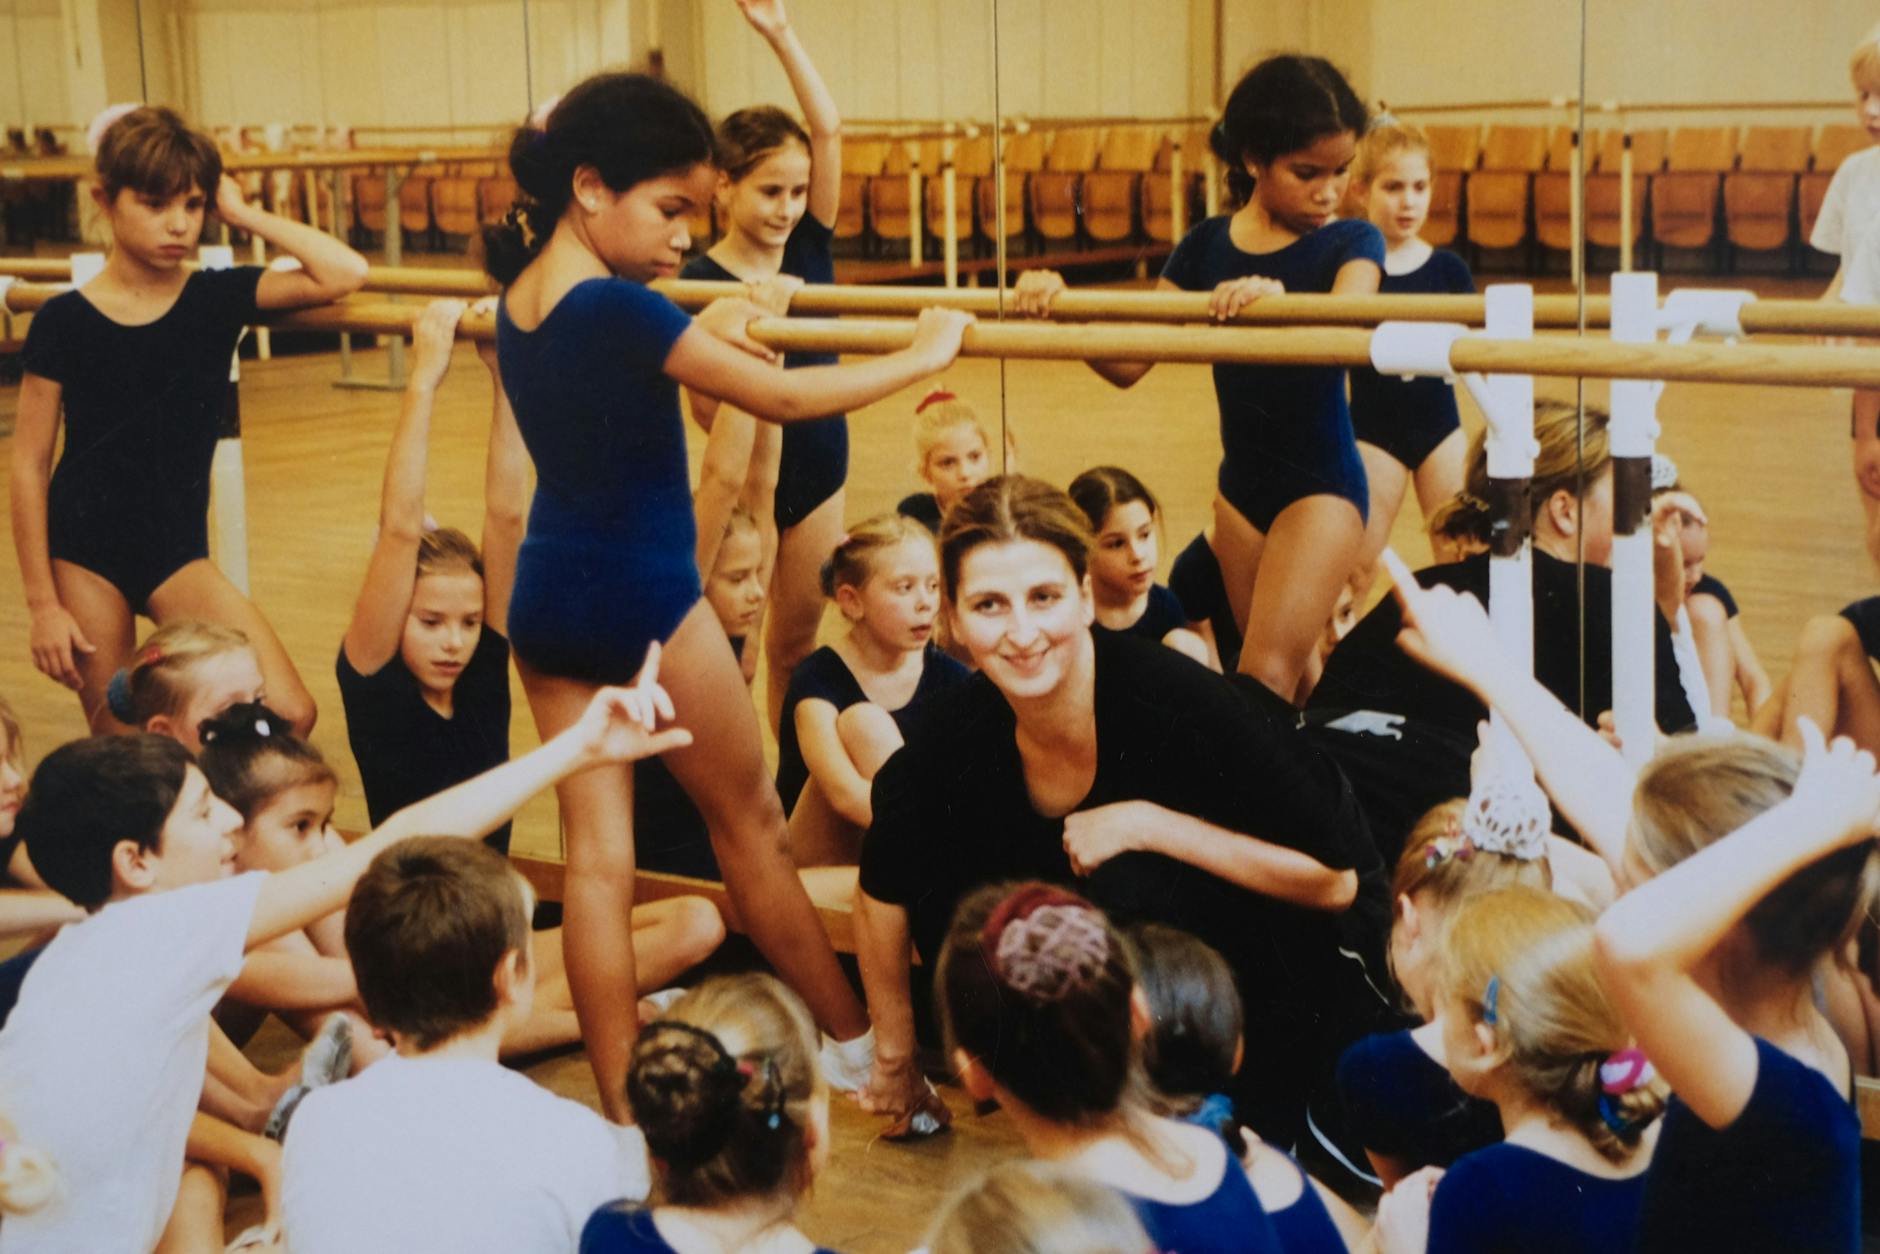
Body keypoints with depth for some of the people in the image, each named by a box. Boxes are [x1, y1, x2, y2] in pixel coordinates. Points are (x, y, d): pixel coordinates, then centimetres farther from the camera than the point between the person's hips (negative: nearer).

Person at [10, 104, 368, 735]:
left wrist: (244, 214, -10)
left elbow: (345, 274, -16)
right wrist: (43, 603, -7)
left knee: (290, 716, -14)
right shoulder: (64, 322, -7)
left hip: (175, 555, 2)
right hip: (82, 558, -2)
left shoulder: (217, 298, -2)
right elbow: (29, 465, -4)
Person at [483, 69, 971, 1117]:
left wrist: (703, 338, 19)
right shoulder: (624, 311, -22)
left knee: (595, 852, 7)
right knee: (753, 825, 10)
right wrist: (924, 355, -11)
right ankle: (859, 1044, 27)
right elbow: (781, 397, -21)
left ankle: (623, 1109, 9)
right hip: (644, 600, -7)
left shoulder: (518, 299, 3)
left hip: (548, 598, 7)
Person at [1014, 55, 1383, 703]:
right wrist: (1055, 300, -17)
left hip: (1322, 486, -5)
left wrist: (1275, 294, -51)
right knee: (1290, 677, 14)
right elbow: (1128, 363, 0)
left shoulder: (1350, 243, -8)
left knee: (1264, 677, -14)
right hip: (1242, 485, 5)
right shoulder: (1207, 246, 2)